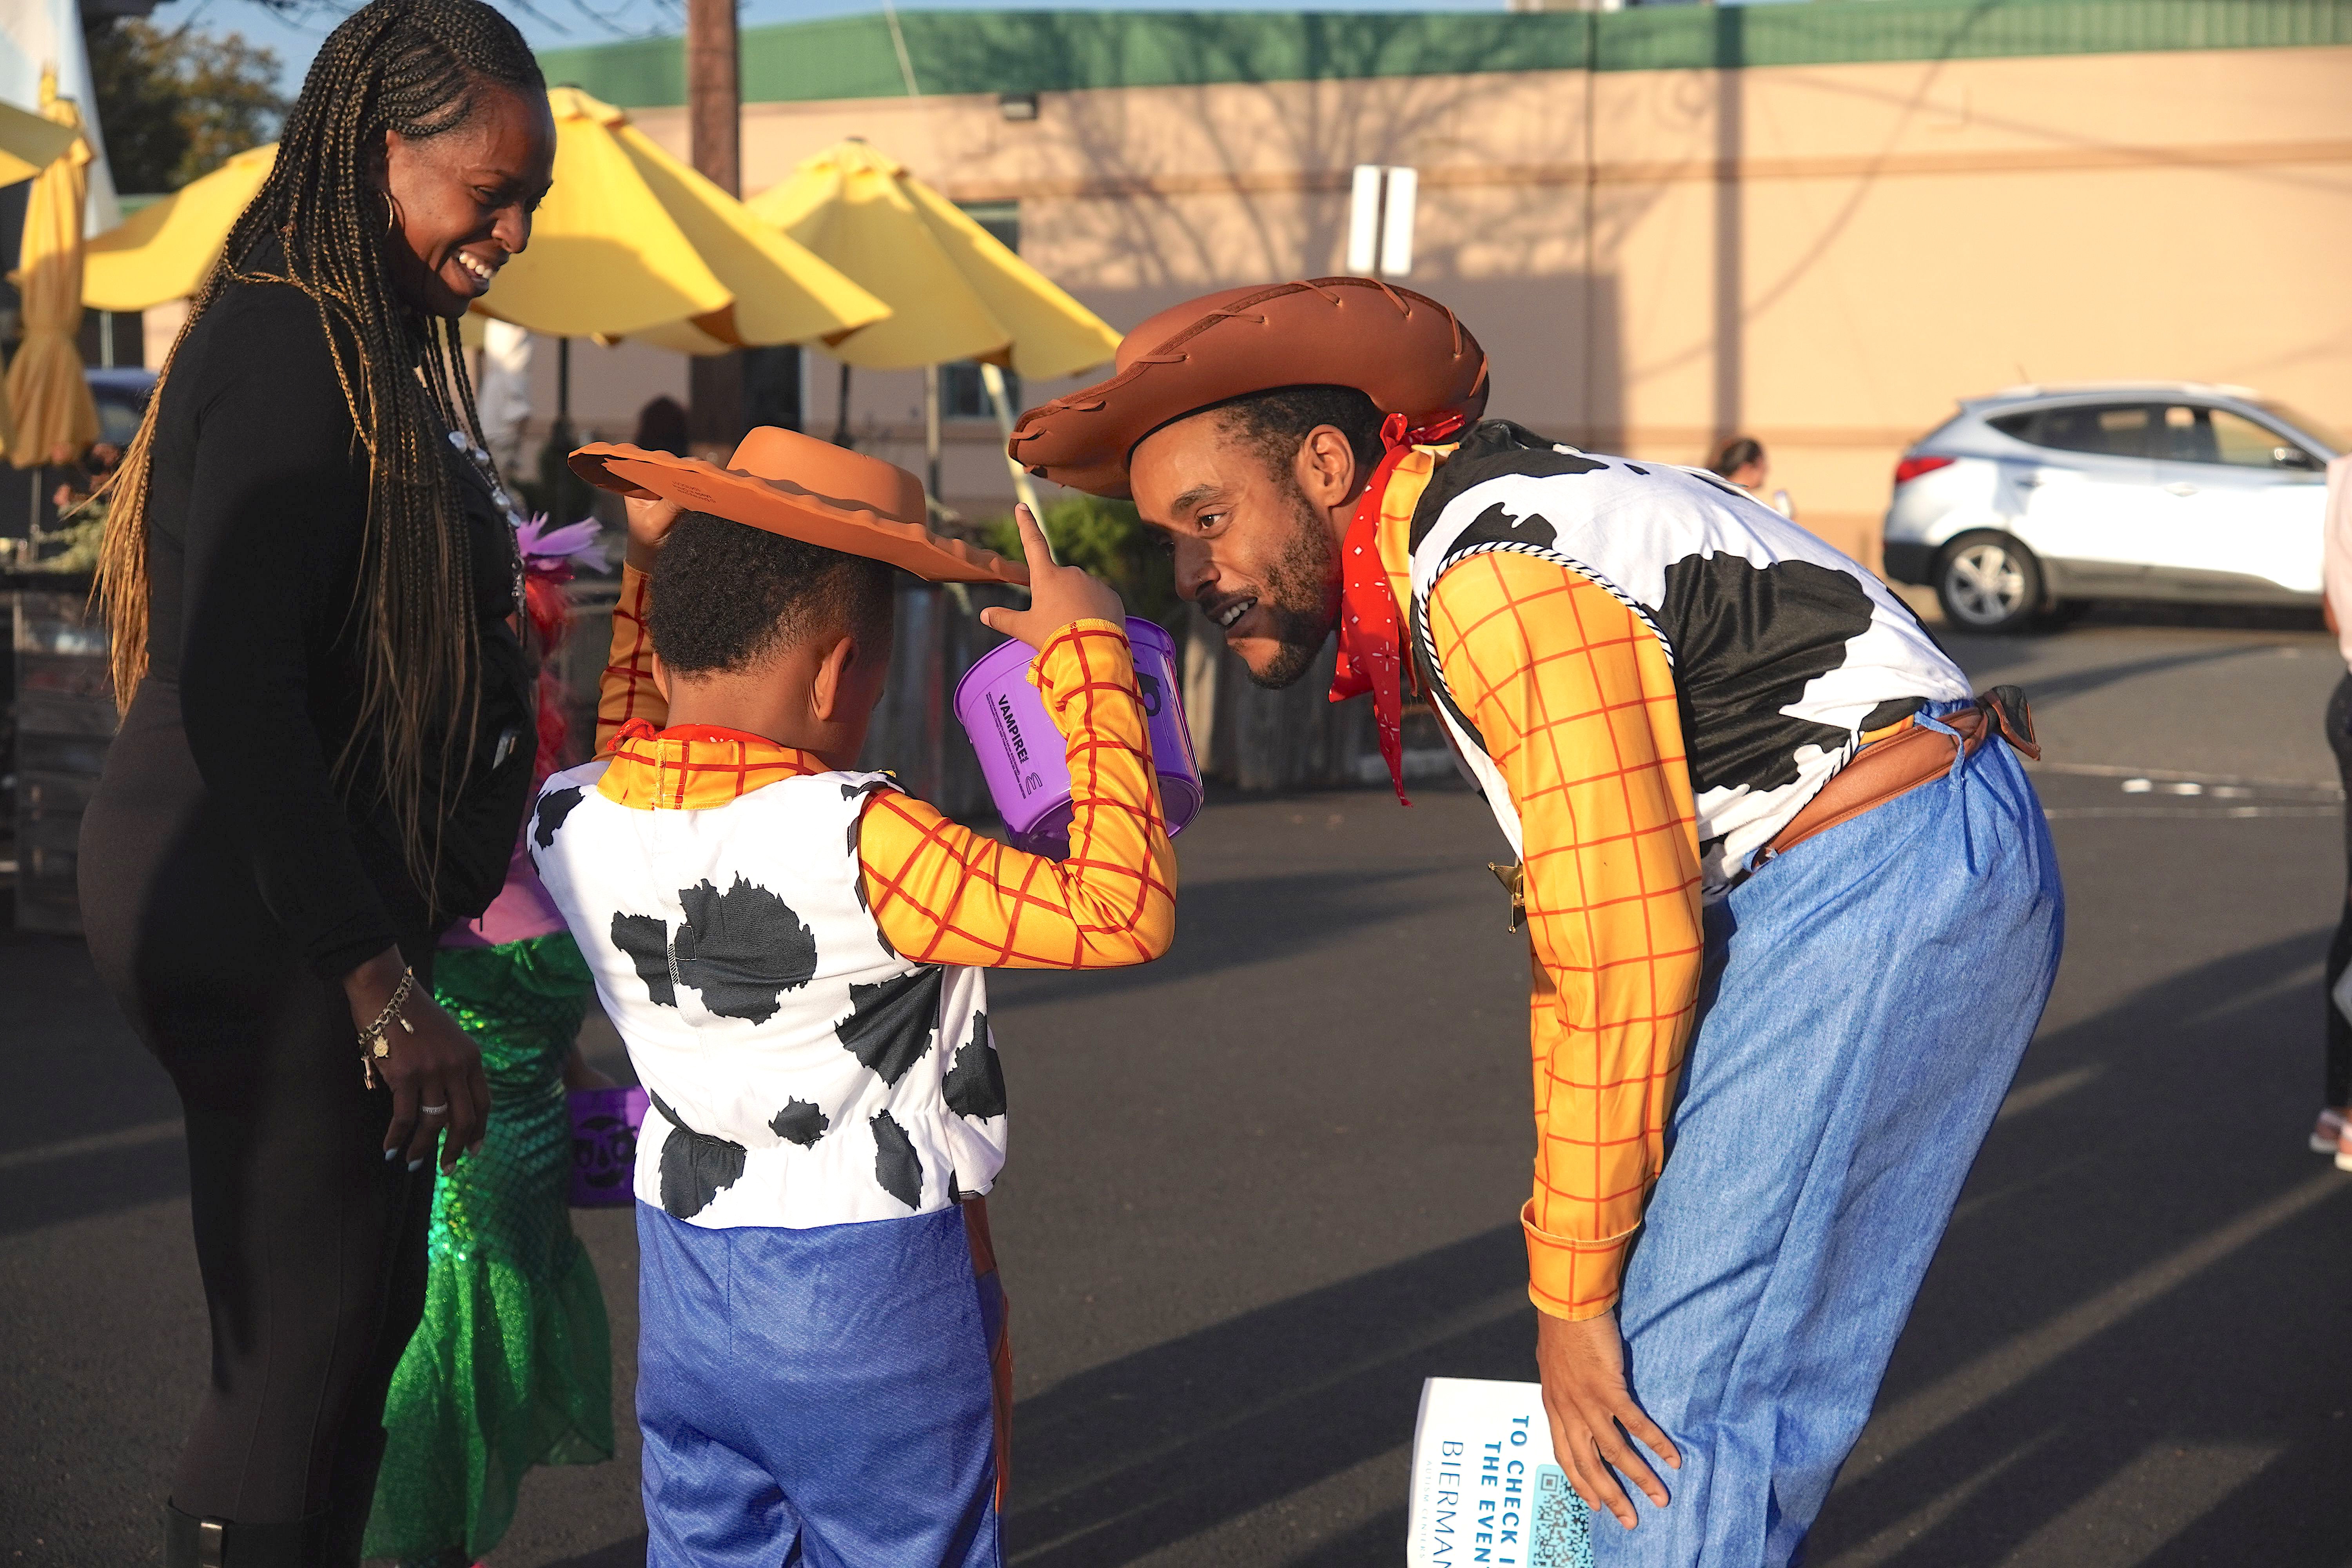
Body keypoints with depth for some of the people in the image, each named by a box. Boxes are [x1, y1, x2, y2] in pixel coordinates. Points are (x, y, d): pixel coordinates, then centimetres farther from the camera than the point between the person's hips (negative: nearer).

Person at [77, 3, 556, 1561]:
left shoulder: (379, 346, 13)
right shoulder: (289, 349, -17)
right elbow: (234, 694, -23)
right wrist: (379, 981, -22)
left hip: (324, 911, 10)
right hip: (260, 919, -10)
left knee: (361, 1316, 14)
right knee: (309, 1349, -5)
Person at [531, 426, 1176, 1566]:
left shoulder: (569, 821, -4)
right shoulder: (852, 842, -25)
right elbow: (1121, 913, -26)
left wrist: (650, 565, 20)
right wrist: (1085, 657, -18)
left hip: (686, 1295, 6)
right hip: (876, 1301, -6)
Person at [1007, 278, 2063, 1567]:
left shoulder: (1500, 583, -21)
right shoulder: (1441, 554, 12)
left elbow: (1627, 958, -22)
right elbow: (1579, 914, 17)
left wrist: (1572, 1289, -13)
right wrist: (1579, 1252, 19)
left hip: (1888, 876, -10)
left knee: (1679, 1374, -8)